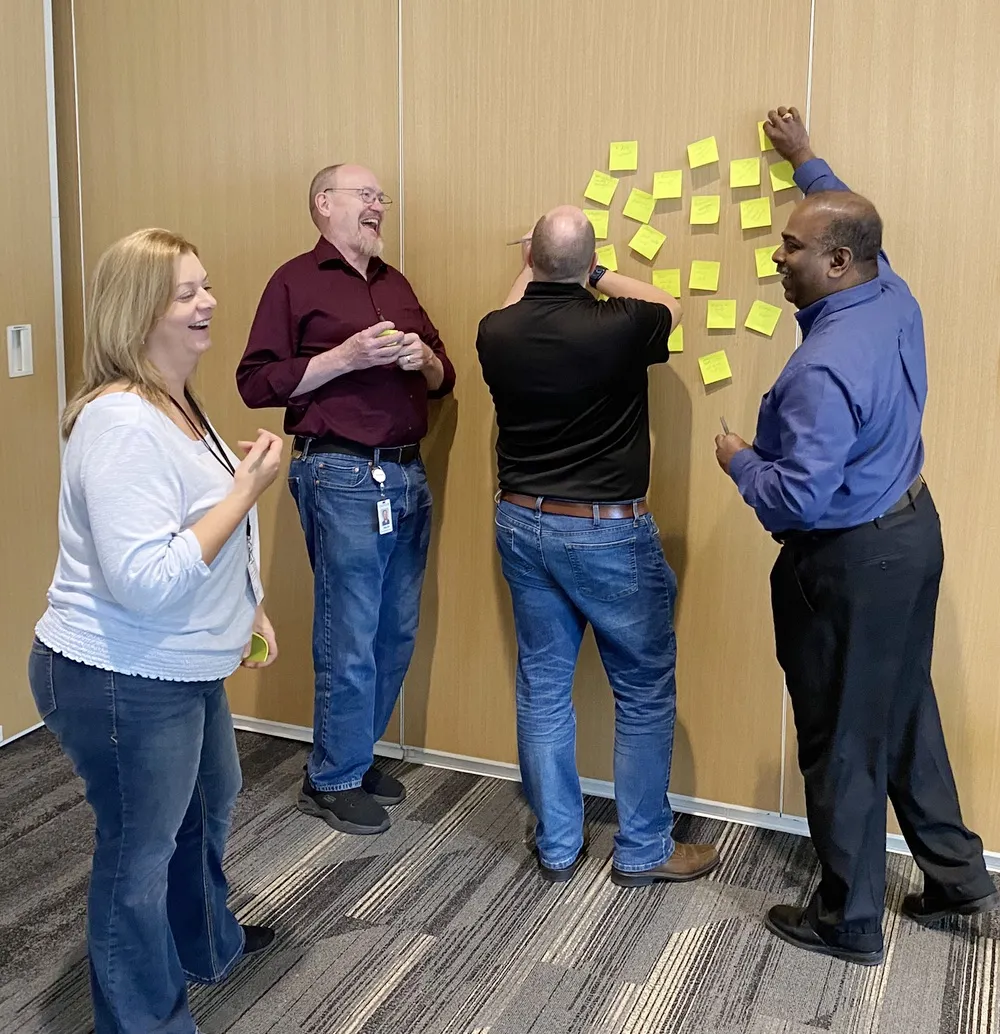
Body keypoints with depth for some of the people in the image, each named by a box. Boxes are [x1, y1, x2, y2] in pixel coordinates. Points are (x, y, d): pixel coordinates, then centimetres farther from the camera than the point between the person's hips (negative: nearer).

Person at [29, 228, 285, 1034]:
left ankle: (209, 944, 53)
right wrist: (247, 489, -27)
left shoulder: (176, 403, 7)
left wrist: (249, 606, 16)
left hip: (182, 670, 11)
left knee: (210, 805, 28)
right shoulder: (121, 424, -27)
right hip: (122, 683, -11)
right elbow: (145, 580, -33)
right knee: (141, 852, 7)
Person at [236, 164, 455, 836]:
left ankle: (357, 754, 27)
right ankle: (332, 781, 15)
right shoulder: (297, 281, -1)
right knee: (350, 641, -2)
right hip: (342, 477, -7)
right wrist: (346, 357, -16)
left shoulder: (396, 284, 19)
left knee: (397, 634, 10)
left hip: (409, 475, 7)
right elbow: (256, 383, -9)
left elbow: (443, 379, 22)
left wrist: (425, 359, -1)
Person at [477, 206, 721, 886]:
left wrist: (531, 271, 34)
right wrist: (598, 276, 15)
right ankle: (643, 850, 19)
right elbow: (670, 307, 7)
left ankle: (557, 846, 24)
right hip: (607, 532, -5)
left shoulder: (497, 333, -5)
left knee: (543, 685, 13)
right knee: (645, 689, 9)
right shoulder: (618, 328, -17)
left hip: (522, 524, 5)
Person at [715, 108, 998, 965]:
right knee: (905, 711, 22)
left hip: (850, 562, -9)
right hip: (911, 528, 9)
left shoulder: (826, 369, -28)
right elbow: (854, 224, 21)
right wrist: (806, 161, 33)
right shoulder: (894, 298, -1)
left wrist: (739, 460, -9)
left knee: (843, 742, 5)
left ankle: (850, 921, 22)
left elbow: (801, 496, -28)